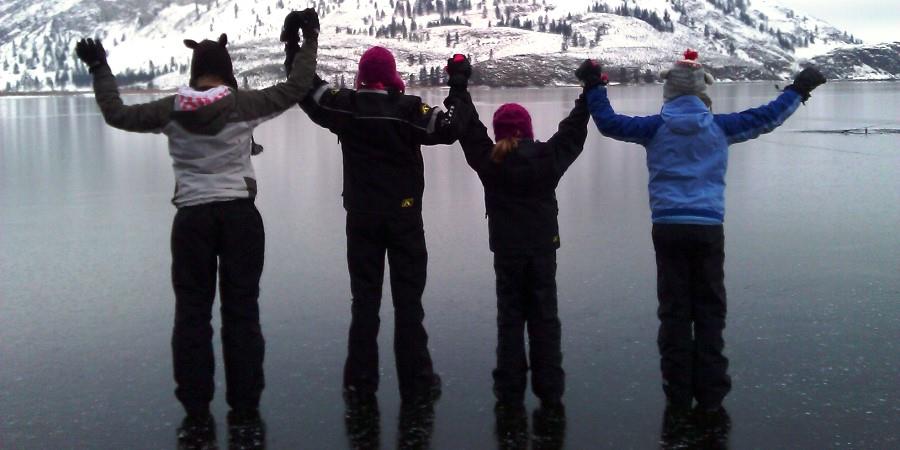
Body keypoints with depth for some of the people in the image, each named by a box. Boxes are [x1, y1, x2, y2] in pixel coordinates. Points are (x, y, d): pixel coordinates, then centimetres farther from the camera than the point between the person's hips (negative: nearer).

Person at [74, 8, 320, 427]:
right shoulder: (242, 104, -7)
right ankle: (244, 404, 10)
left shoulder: (172, 109, -3)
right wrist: (310, 38, 7)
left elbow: (117, 114, 6)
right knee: (241, 309, 7)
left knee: (192, 310, 9)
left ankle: (195, 406, 12)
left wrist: (99, 68, 18)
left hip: (192, 218, 1)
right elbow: (296, 88, -3)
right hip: (240, 215, -1)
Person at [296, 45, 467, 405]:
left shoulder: (345, 107, -3)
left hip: (362, 217, 2)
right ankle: (416, 383, 6)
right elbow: (449, 129, -10)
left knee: (364, 299, 7)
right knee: (408, 299, 3)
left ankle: (360, 383, 9)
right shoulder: (408, 109, -10)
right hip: (405, 216, -2)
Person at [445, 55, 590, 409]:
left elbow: (468, 127, 2)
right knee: (545, 316, 6)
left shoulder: (490, 160, -8)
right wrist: (589, 95, 21)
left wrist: (459, 85, 12)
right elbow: (572, 132, 9)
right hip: (543, 247, 1)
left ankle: (510, 390, 6)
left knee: (510, 317, 6)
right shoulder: (548, 156, -5)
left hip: (507, 249, -1)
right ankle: (550, 391, 7)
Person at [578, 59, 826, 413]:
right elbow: (768, 117, 10)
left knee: (674, 311, 5)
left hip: (668, 228, 0)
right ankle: (710, 393, 7)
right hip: (708, 228, 0)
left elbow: (610, 123, 3)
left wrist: (594, 87, 15)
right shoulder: (719, 126, 4)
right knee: (709, 311, 7)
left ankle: (678, 393, 7)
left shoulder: (656, 128, 1)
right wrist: (798, 90, 25)